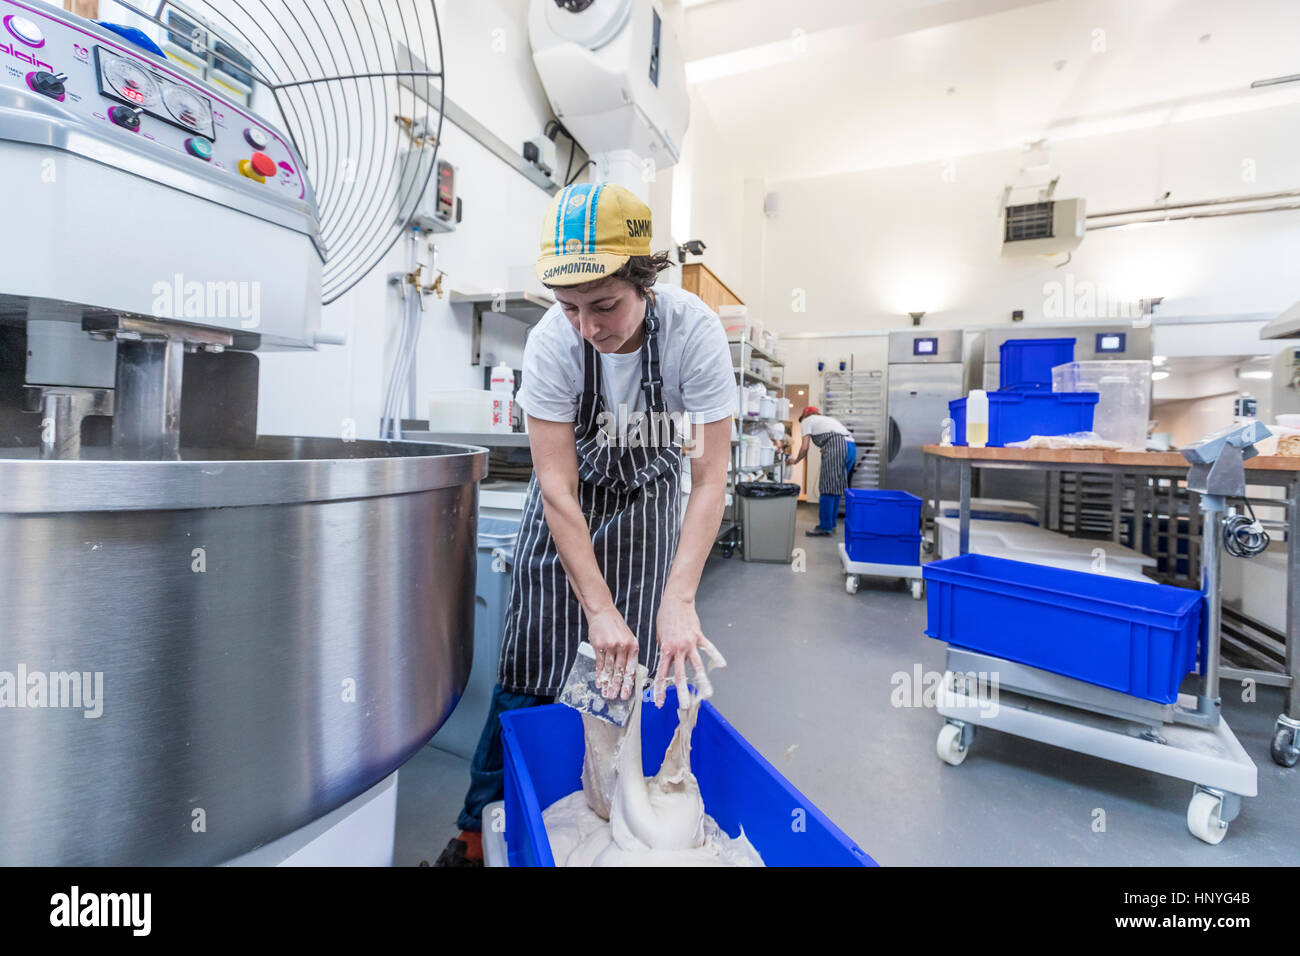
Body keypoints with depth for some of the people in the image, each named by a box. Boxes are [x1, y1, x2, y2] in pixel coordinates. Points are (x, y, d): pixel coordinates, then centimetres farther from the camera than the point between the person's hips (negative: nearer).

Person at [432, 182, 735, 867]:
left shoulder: (694, 332, -26)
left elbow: (709, 482, -24)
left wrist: (678, 600, -33)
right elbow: (559, 489, -24)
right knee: (529, 677, 2)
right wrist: (599, 608, -28)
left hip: (646, 505, 1)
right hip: (564, 512, 0)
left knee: (631, 678, 1)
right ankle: (482, 826, 25)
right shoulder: (551, 343, -26)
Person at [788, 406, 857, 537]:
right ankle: (831, 525, 21)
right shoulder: (826, 419, 35)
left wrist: (795, 461, 23)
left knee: (827, 489, -4)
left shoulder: (807, 420, 14)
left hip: (836, 447, -8)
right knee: (835, 488, 14)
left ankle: (825, 528, -1)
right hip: (852, 446, 8)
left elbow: (805, 448, 5)